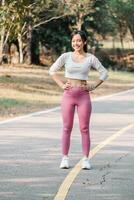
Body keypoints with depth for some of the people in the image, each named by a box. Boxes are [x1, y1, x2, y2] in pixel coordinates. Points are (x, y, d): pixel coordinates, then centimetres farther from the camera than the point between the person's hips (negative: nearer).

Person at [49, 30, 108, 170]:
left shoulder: (90, 58, 1)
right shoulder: (66, 56, 2)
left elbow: (104, 73, 8)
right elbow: (52, 70, 8)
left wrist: (93, 86, 1)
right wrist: (61, 85, 0)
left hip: (83, 95, 0)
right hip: (68, 95, 0)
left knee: (84, 128, 0)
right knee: (67, 128, 3)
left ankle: (86, 159, 4)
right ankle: (65, 158, 7)